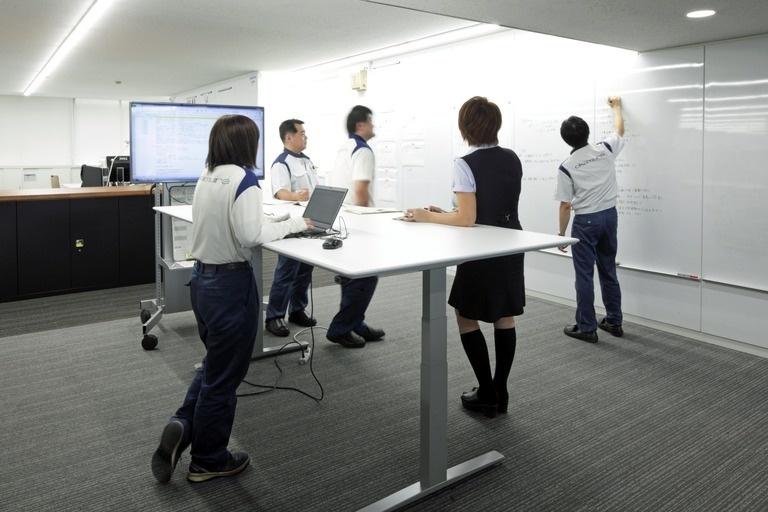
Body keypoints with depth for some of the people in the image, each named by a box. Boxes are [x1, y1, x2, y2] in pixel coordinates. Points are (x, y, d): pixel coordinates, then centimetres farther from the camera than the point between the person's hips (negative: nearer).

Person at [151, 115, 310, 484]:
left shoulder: (205, 178, 8)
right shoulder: (243, 180, -16)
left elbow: (219, 226, 10)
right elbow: (250, 235, -23)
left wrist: (279, 222, 11)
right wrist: (294, 224, -12)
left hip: (202, 278, 8)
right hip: (230, 283, -8)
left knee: (214, 363, 27)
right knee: (224, 374, 8)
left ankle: (182, 426, 15)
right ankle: (208, 460, 24)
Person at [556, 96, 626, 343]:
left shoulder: (566, 167, -12)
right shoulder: (605, 150, -2)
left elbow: (565, 205, -10)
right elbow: (619, 130, 21)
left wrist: (561, 233, 0)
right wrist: (616, 107, 38)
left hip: (585, 221, -5)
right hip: (609, 215, 5)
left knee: (584, 275, 1)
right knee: (608, 272, 15)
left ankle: (586, 328, 7)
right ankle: (614, 321, 25)